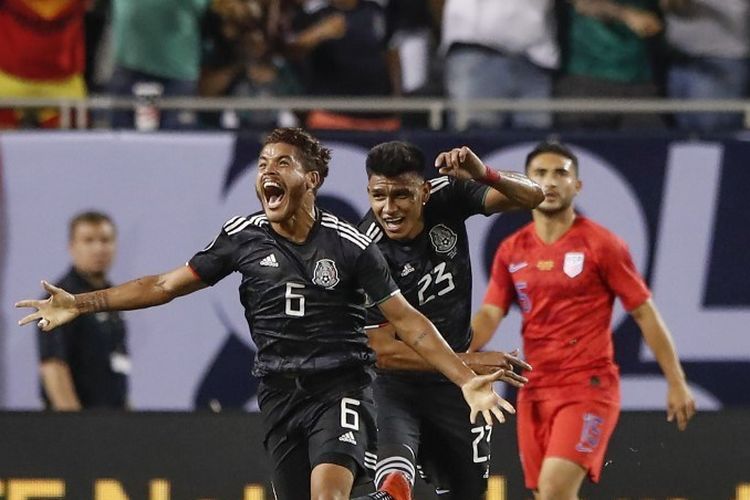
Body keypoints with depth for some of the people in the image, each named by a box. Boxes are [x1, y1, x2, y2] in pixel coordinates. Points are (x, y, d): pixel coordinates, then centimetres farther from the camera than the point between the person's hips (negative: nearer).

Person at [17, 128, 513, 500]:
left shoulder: (347, 244, -7)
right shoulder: (243, 237, 2)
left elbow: (406, 318, -4)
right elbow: (166, 285, 7)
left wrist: (467, 380, -11)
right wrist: (82, 304, 1)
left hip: (340, 387, -4)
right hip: (281, 391, 4)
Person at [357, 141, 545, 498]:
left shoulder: (446, 196, -12)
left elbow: (532, 196, -12)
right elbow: (384, 352, -23)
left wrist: (484, 175, -34)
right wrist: (470, 363, -25)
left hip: (452, 385, 5)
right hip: (393, 384, -5)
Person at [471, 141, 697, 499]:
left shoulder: (600, 245, -4)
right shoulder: (512, 251, 9)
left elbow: (645, 313, -1)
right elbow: (490, 315, 4)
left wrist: (676, 384, -2)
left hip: (588, 386, -5)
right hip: (535, 390, 5)